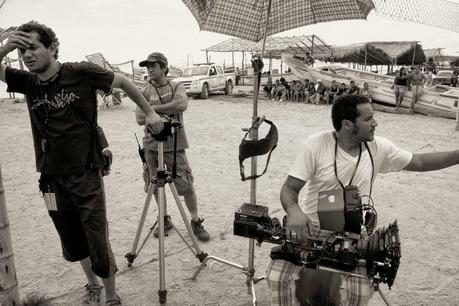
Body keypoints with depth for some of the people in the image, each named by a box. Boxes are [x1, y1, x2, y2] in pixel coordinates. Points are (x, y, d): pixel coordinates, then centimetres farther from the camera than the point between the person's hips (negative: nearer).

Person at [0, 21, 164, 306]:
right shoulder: (28, 82, 2)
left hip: (86, 176, -4)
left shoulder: (81, 72, -10)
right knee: (74, 245, 18)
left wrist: (150, 113, 4)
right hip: (52, 180, 5)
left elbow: (123, 81, 1)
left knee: (99, 244, 0)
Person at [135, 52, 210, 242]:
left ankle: (196, 222, 13)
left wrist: (155, 108, -14)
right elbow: (140, 119, -5)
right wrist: (167, 110, -12)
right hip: (151, 145, 4)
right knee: (155, 185, 10)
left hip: (174, 144, -3)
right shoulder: (145, 92, 7)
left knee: (186, 185, -3)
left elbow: (182, 104, -20)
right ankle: (165, 220, 29)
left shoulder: (177, 87, 2)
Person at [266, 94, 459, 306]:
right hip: (310, 229, -2)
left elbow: (420, 162, 7)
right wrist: (293, 211, -38)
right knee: (277, 277, -16)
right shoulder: (315, 145, -16)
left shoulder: (379, 147, -3)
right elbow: (290, 187, -16)